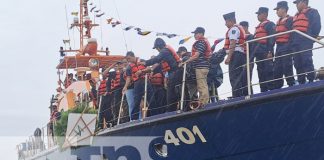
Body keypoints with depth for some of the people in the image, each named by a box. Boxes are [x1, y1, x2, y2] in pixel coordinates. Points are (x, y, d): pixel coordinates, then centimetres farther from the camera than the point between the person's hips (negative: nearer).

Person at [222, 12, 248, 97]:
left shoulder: (233, 29, -4)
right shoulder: (240, 28, 27)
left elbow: (233, 44, -15)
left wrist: (228, 57, -19)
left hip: (235, 54, -10)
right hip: (242, 54, 10)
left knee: (234, 78, -14)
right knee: (240, 78, 9)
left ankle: (236, 97, -20)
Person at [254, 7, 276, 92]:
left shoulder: (269, 24, -2)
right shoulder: (258, 27, 25)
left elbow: (272, 38, -13)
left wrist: (270, 52, -21)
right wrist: (255, 53, 21)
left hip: (266, 52, -9)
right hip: (259, 53, 9)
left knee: (268, 72, -13)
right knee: (261, 73, 6)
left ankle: (272, 89, -14)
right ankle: (263, 91, 7)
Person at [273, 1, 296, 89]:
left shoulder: (290, 20, -5)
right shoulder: (278, 22, 21)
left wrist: (290, 47, -19)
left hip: (286, 47, -8)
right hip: (279, 48, 8)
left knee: (287, 67, -10)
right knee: (277, 69, 6)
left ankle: (292, 85, -6)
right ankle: (276, 88, 8)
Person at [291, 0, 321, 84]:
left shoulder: (312, 12, 5)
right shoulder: (296, 16, 29)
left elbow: (316, 26, -6)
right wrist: (292, 41, 16)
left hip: (305, 42, -8)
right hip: (295, 43, 8)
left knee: (307, 61, -15)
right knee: (297, 64, 4)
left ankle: (311, 81, -15)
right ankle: (301, 82, 7)